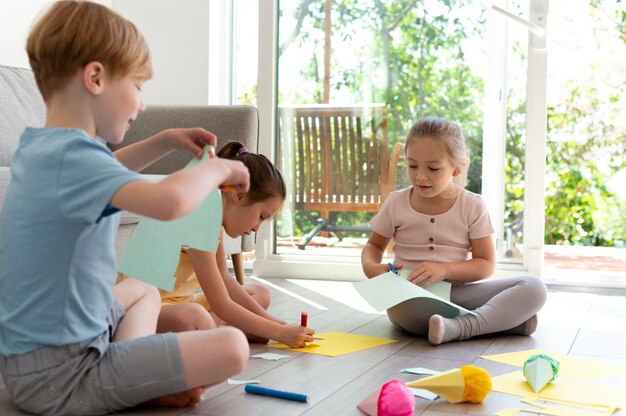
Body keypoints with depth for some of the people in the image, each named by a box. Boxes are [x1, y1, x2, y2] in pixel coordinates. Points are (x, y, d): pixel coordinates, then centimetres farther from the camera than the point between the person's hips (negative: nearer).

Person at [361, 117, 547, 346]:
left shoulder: (472, 206, 0)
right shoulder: (396, 203, 3)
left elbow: (485, 264, -1)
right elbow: (374, 245, 17)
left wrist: (444, 270, -18)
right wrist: (370, 266, -7)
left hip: (458, 292, 1)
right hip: (411, 297, -1)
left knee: (534, 288, -20)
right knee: (402, 308, -41)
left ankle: (460, 327, -36)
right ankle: (505, 318, -27)